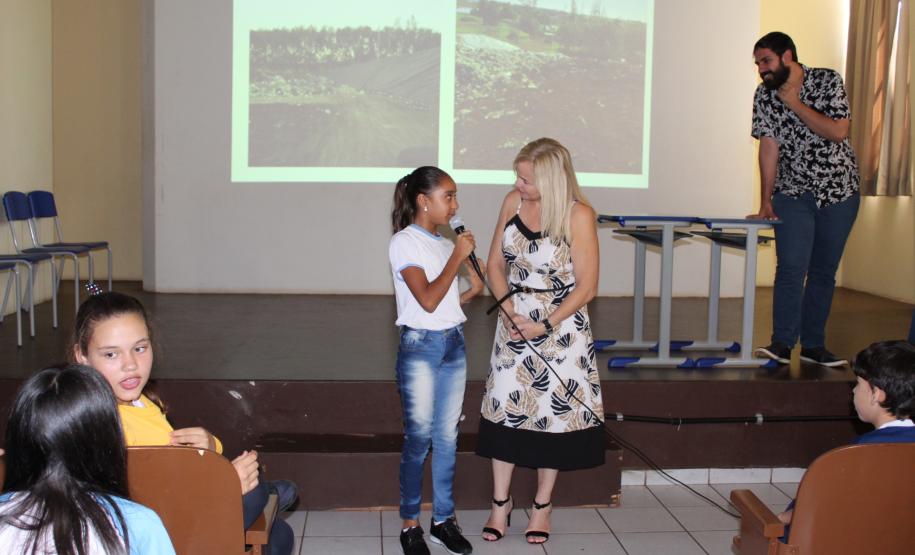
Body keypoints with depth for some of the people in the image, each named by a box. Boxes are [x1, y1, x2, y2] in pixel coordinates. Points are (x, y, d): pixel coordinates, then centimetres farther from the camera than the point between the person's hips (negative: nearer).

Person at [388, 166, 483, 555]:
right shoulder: (404, 242, -9)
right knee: (418, 437, 0)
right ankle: (410, 523, 13)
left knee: (447, 436, 9)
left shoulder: (445, 244, 11)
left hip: (453, 344, 6)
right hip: (420, 347, -6)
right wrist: (457, 257, -13)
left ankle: (443, 519, 20)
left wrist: (472, 291, -1)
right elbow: (427, 300, -18)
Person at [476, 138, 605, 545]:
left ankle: (542, 505, 24)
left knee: (554, 410, 6)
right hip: (514, 321, 4)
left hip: (562, 325, -3)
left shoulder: (578, 215, -15)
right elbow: (496, 264, 4)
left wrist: (545, 325, -15)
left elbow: (586, 287, -13)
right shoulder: (513, 202, -2)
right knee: (505, 406, 5)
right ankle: (501, 502, 20)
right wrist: (510, 311, -10)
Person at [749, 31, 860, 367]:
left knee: (824, 271, 4)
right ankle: (782, 344, -8)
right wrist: (765, 201, -9)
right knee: (791, 269, -12)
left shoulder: (828, 81, -7)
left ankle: (813, 345, 12)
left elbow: (838, 131, -17)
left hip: (839, 190, 0)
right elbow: (769, 147, -5)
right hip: (794, 193, 1)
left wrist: (795, 104, -18)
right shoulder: (764, 95, -1)